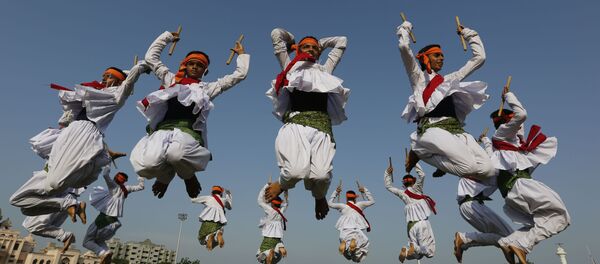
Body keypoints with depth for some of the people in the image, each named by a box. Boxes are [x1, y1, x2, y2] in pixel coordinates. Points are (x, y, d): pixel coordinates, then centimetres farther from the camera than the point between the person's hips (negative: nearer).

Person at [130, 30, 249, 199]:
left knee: (176, 153, -40)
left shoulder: (208, 87, 24)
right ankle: (165, 174, 11)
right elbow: (151, 57, 35)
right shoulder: (171, 80, 29)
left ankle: (188, 175, -2)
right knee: (145, 165, -29)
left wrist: (241, 54, 36)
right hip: (162, 129, 2)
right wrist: (167, 37, 42)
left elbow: (239, 74, 25)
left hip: (188, 132, -2)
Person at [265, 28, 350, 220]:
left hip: (322, 126, 2)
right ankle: (282, 184, 11)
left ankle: (319, 197, 17)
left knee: (322, 175, -22)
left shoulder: (325, 71, 31)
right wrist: (293, 42, 44)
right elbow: (277, 34, 28)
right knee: (297, 170, -29)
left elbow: (341, 41, 40)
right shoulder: (291, 67, 24)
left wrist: (320, 43, 48)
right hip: (296, 123, -2)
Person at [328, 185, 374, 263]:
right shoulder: (359, 205, 16)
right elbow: (372, 201, 29)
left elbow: (330, 203, 29)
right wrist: (365, 191, 32)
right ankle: (354, 241, -35)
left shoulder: (342, 206, 15)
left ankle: (344, 242, -32)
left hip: (345, 230, 1)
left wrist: (336, 192, 32)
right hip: (357, 230, -1)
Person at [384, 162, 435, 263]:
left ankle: (406, 251, -19)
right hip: (422, 222, -5)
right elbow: (422, 175, -5)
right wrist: (414, 163, 1)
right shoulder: (415, 189, 0)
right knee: (429, 251, -3)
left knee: (417, 254, 10)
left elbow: (388, 186, 23)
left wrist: (388, 173, 23)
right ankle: (414, 247, -27)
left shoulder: (402, 193, 11)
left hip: (410, 224, 5)